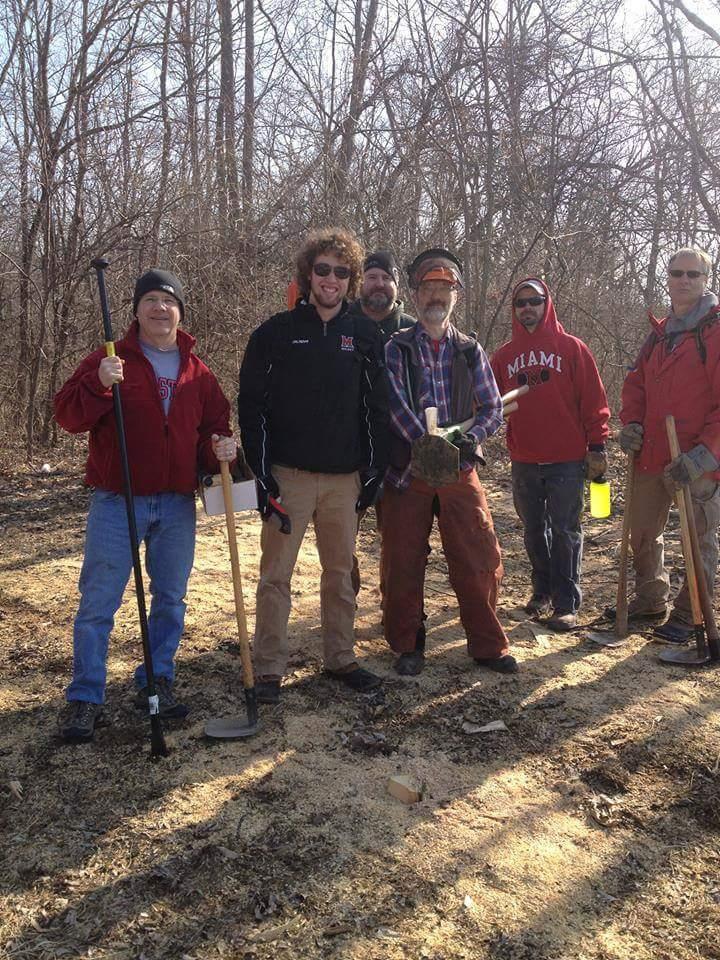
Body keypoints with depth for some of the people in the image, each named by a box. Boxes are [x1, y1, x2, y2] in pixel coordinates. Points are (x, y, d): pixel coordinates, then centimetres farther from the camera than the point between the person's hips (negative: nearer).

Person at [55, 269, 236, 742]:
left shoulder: (199, 373, 9)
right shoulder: (110, 360, 0)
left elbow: (215, 424, 14)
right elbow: (68, 416, -7)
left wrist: (220, 445, -8)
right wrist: (98, 383, -24)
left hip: (178, 505, 4)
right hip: (117, 502, -3)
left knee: (171, 599, 12)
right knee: (98, 602, -1)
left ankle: (157, 682, 28)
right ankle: (85, 698, 11)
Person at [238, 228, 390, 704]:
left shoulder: (365, 334, 7)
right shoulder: (276, 332, 0)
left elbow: (376, 409, 8)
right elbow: (252, 405, -2)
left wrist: (375, 472, 4)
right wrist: (262, 473, -9)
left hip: (346, 478, 3)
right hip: (289, 474, -2)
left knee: (341, 572, 12)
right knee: (276, 575, 2)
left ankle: (341, 657, 25)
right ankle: (270, 669, 12)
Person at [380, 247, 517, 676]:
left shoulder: (470, 350, 11)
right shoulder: (397, 348, 3)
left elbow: (493, 408, 6)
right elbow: (395, 403, -12)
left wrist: (470, 436, -15)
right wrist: (427, 443, -27)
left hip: (460, 470, 2)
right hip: (408, 471, -1)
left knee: (479, 560, 2)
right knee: (403, 564, 5)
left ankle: (488, 644, 19)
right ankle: (407, 647, 22)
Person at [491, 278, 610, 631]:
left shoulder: (571, 348, 0)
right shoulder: (504, 355, 9)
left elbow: (593, 400, -2)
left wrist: (597, 446, -6)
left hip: (567, 460, -3)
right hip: (524, 462, 4)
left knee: (565, 531, 0)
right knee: (533, 531, 13)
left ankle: (566, 603, 7)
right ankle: (542, 591, 28)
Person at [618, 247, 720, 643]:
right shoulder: (659, 333, 13)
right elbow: (636, 383, 18)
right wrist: (631, 422, 0)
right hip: (652, 457, 7)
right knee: (642, 533, 16)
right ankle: (650, 601, 35)